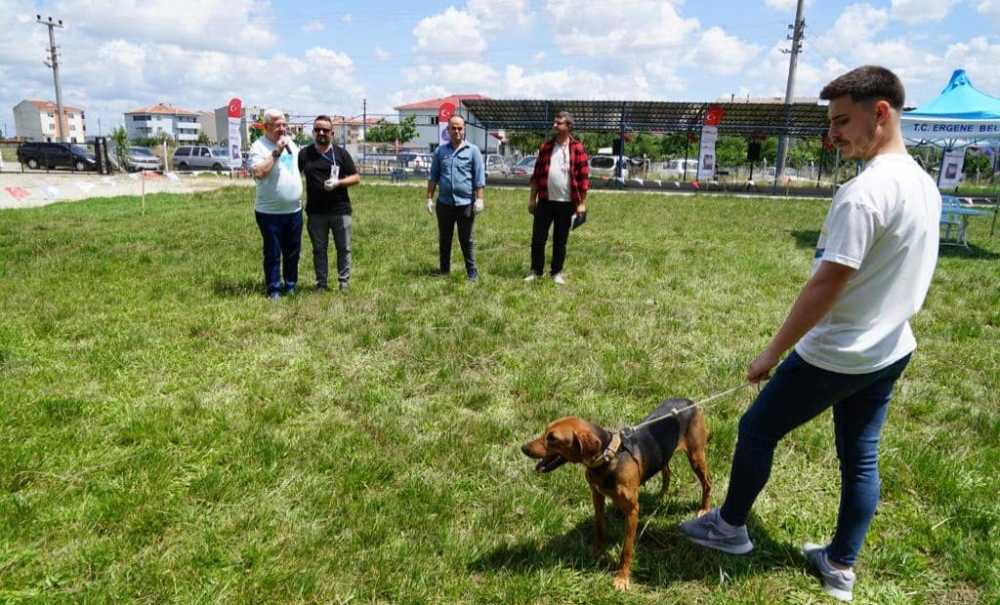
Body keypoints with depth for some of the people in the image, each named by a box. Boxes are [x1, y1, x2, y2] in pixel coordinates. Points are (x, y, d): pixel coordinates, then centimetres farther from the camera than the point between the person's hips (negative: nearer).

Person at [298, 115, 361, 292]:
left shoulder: (341, 153, 4)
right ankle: (321, 284, 18)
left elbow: (356, 177, 4)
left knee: (343, 248, 5)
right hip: (315, 212, 1)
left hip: (340, 210, -1)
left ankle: (344, 282, 16)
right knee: (319, 249, 9)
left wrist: (338, 183, -13)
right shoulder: (304, 154, 6)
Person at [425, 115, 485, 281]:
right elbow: (433, 176, 11)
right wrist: (429, 198, 7)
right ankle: (444, 272, 22)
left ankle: (472, 272, 13)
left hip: (465, 203, -3)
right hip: (444, 203, 3)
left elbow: (479, 177, -2)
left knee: (466, 240, 4)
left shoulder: (473, 150, 1)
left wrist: (479, 199, -8)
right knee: (444, 240, 11)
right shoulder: (440, 150, 8)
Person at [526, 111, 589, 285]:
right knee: (538, 237, 4)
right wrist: (532, 198, 7)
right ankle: (535, 270, 18)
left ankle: (557, 272, 19)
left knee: (560, 240, 7)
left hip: (566, 203, -2)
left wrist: (582, 203, -7)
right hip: (545, 200, 3)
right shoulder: (545, 147, 7)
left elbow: (584, 177, -3)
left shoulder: (577, 149, -3)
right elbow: (537, 174, 10)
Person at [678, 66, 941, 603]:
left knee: (756, 430, 10)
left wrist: (772, 352, -18)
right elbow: (896, 276, 13)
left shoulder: (863, 192, -25)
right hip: (891, 352, 9)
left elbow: (826, 285, -26)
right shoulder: (924, 185, 5)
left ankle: (730, 526, 28)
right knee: (861, 458, 17)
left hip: (836, 356, -9)